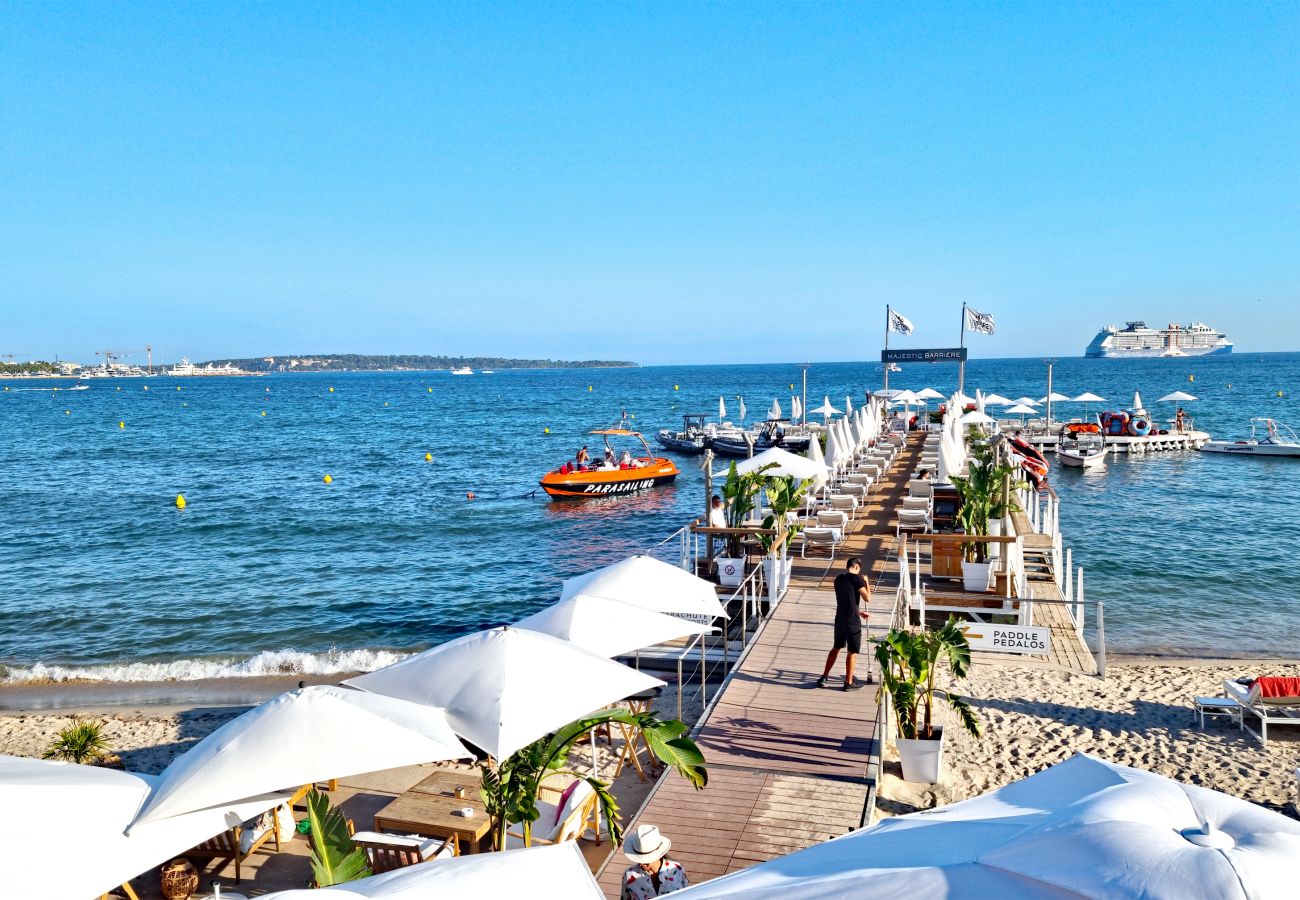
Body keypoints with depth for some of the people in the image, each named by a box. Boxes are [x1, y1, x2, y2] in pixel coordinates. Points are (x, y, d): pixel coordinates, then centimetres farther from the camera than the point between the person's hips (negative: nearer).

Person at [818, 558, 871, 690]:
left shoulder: (838, 579, 11)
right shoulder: (856, 578, -12)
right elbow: (867, 598, -11)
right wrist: (866, 582, 2)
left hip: (839, 618, 7)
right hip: (852, 621, -7)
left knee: (836, 647, 20)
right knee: (852, 652, 5)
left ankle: (824, 677, 21)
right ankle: (849, 683, 12)